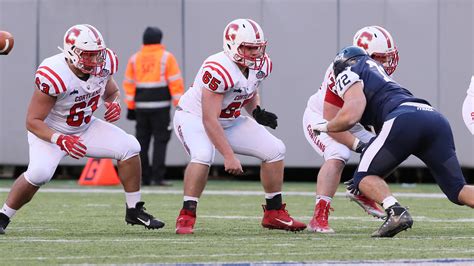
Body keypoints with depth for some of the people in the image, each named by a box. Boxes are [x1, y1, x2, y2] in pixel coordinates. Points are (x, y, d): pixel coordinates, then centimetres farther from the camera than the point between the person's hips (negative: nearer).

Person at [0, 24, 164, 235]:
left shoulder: (103, 65, -14)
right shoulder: (53, 76, -33)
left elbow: (112, 92, 10)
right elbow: (33, 121, -27)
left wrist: (114, 103, -14)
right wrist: (60, 140, -40)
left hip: (85, 128, 6)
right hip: (48, 132, -6)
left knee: (129, 147, -10)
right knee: (39, 173, -31)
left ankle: (134, 211, 3)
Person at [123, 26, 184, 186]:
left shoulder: (134, 59, 10)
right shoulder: (166, 57, -1)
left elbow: (129, 83, 8)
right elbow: (175, 82, -7)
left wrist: (130, 107, 11)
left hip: (141, 107, 4)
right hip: (160, 106, -4)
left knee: (142, 141, 9)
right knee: (160, 140, -3)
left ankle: (143, 178, 8)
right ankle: (157, 177, -11)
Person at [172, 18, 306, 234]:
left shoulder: (261, 65, -10)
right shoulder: (219, 70, -34)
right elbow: (209, 121, -33)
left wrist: (257, 111, -9)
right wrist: (229, 156, -35)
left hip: (229, 121, 8)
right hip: (194, 117, -8)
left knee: (275, 150, 0)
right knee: (203, 155, -36)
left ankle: (274, 213, 11)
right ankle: (186, 216, -26)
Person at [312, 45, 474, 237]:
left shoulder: (349, 74, 16)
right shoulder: (378, 75, 40)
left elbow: (350, 116, 0)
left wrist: (325, 127, 18)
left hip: (405, 119, -7)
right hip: (436, 119, 7)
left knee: (365, 177, 8)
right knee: (458, 191, 8)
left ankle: (396, 212, -17)